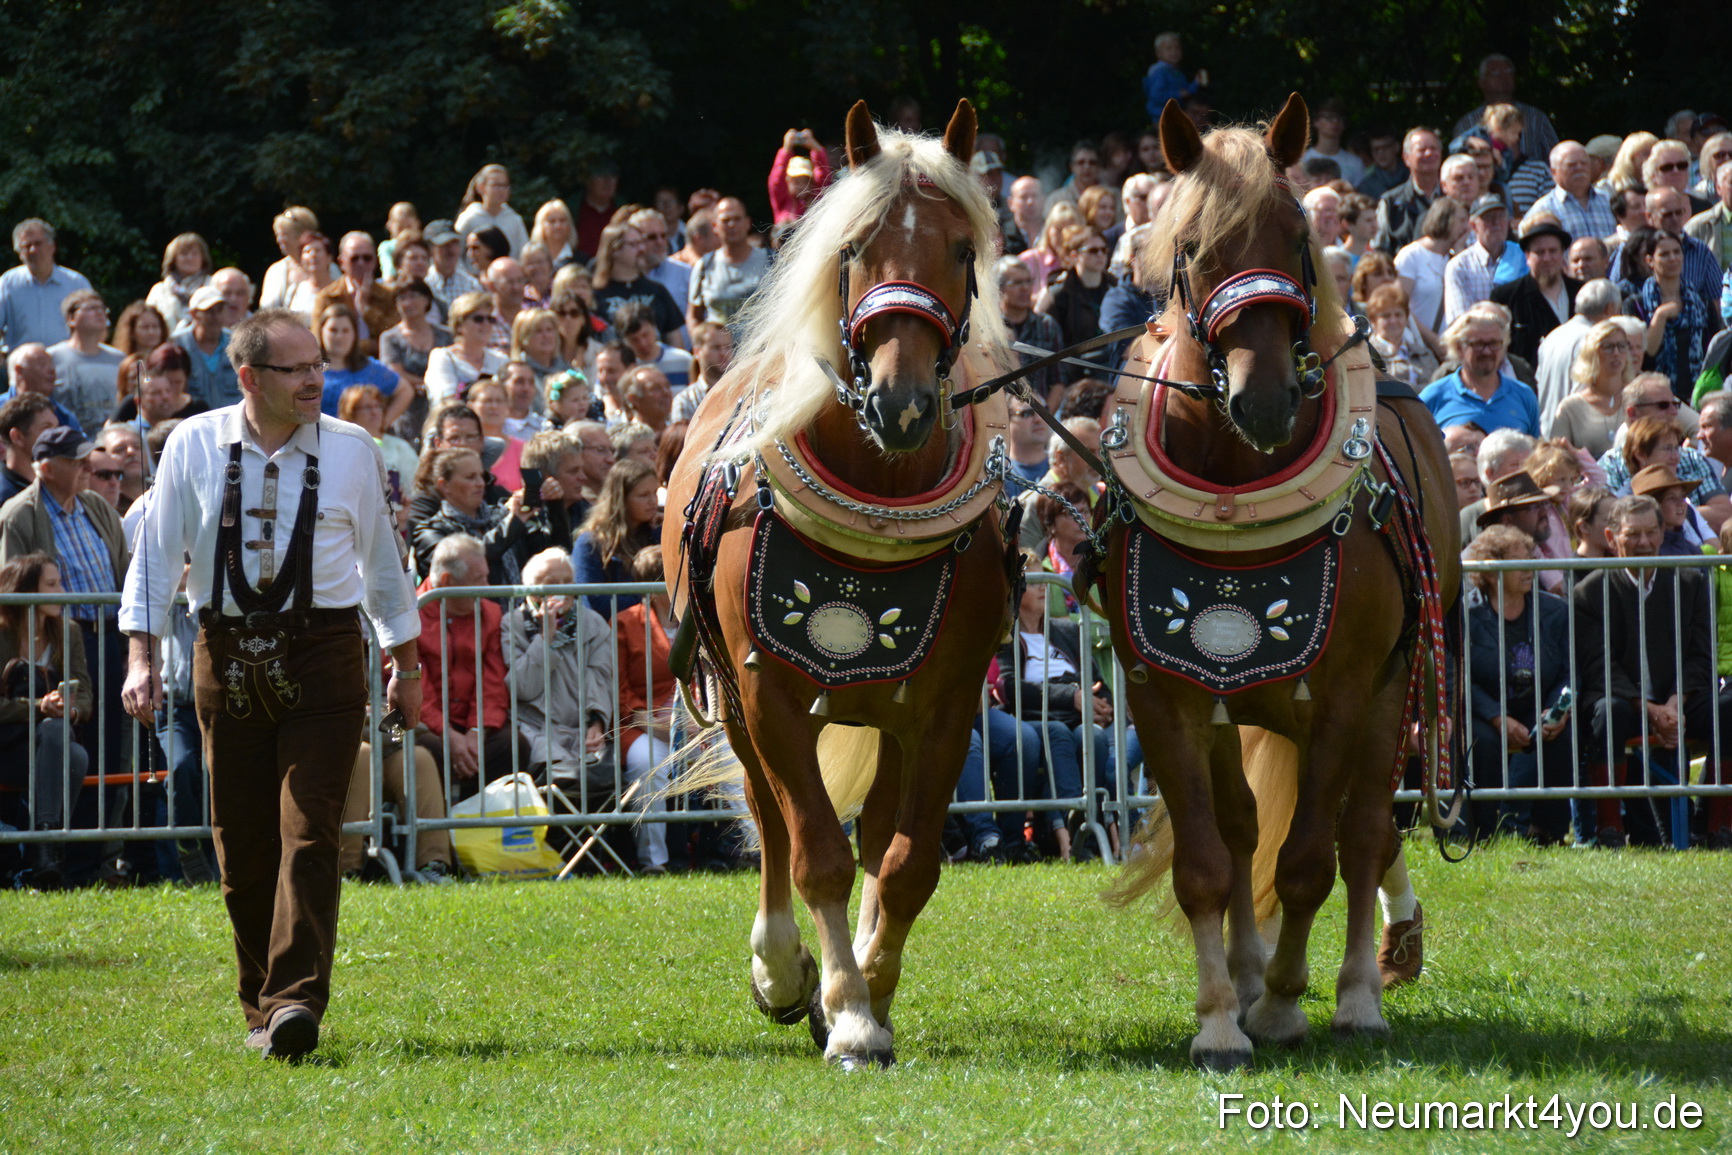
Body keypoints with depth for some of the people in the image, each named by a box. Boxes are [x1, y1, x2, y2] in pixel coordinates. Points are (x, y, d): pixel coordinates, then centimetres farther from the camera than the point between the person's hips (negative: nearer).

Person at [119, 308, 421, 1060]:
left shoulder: (351, 451, 3)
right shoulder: (194, 447, 1)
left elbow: (382, 557, 13)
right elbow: (156, 553, 4)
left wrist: (405, 662, 18)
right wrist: (142, 656, -5)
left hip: (322, 657, -1)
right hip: (227, 654, 1)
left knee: (308, 832, -12)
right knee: (240, 842, 6)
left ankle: (295, 1004, -19)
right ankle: (260, 1005, 19)